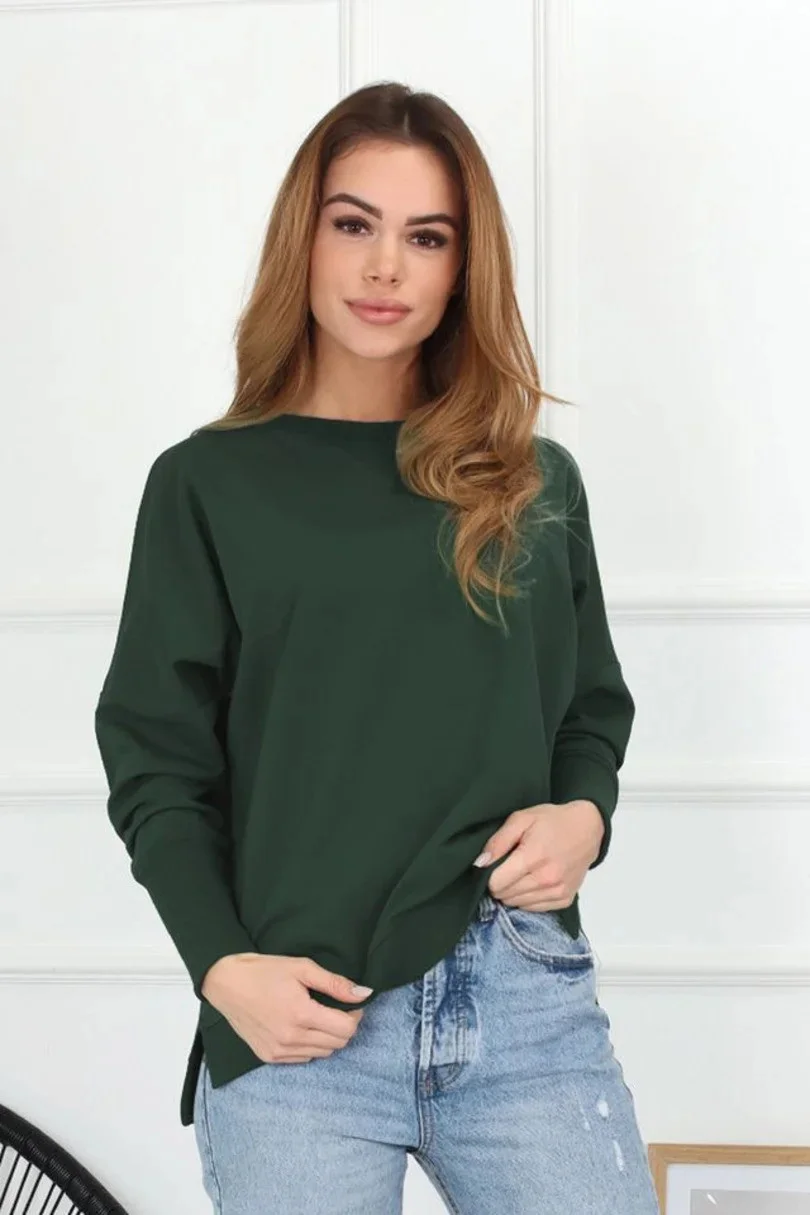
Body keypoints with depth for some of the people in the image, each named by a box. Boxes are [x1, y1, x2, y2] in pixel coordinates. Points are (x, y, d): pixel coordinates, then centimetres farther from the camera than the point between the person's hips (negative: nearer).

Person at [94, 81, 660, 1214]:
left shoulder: (539, 481, 10)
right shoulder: (210, 484, 3)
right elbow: (157, 764, 2)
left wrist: (584, 816, -4)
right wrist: (222, 964, -11)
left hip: (527, 1002, 2)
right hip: (292, 1026, -2)